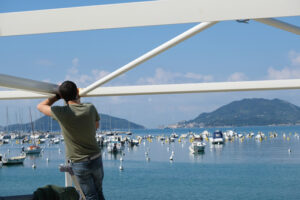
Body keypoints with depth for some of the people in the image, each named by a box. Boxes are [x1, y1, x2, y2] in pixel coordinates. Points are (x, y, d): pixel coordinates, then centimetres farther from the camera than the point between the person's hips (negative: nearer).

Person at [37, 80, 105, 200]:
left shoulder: (61, 112, -18)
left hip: (78, 164, -3)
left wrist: (57, 96, 6)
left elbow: (40, 106, 1)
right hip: (96, 159, 3)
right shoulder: (90, 108, -10)